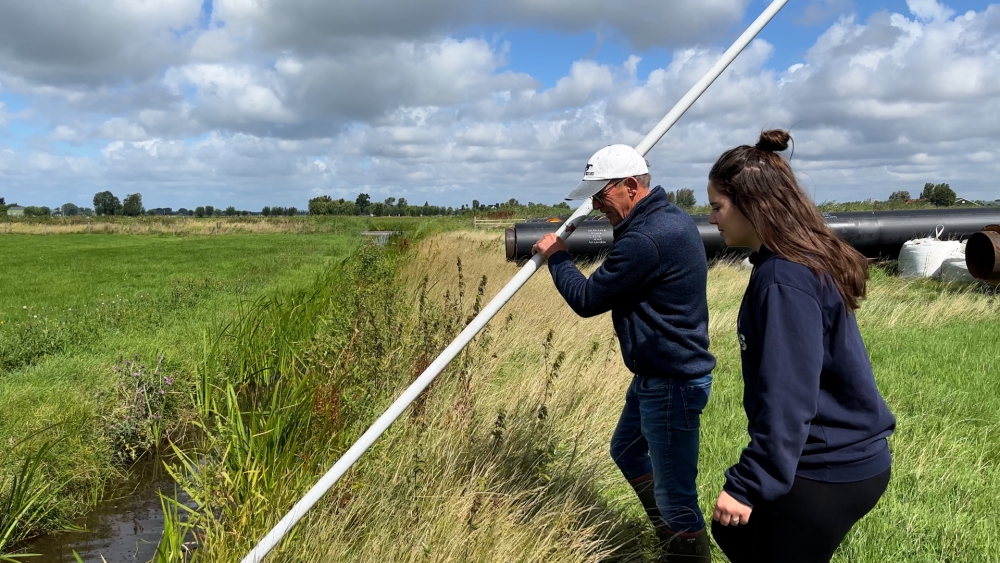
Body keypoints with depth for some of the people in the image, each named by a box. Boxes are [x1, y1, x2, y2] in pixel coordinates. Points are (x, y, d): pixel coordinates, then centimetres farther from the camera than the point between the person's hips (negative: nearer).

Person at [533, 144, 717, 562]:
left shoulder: (646, 239, -28)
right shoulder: (671, 217, 6)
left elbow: (586, 300, -16)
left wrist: (557, 257, -3)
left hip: (671, 383, -11)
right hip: (656, 374, 11)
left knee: (676, 498, 0)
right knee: (626, 450, 28)